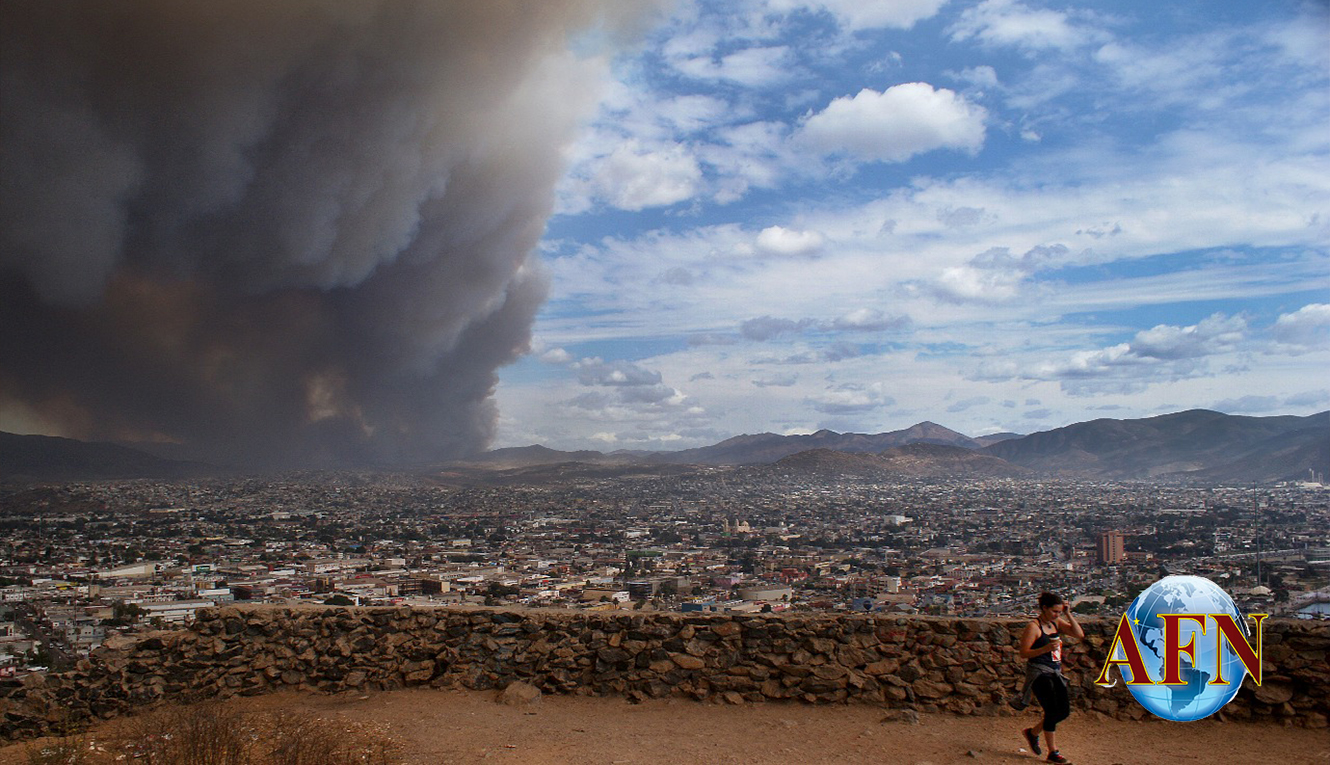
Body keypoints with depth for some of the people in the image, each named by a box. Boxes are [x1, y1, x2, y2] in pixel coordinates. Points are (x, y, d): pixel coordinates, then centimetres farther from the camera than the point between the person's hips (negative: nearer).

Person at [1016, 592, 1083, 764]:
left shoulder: (1057, 622, 10)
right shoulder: (1033, 627, -11)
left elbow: (1080, 635, 3)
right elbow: (1023, 653, -14)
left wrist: (1068, 615, -5)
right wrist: (1046, 648, -26)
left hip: (1055, 673, 8)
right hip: (1039, 673, -8)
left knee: (1064, 711, 6)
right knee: (1052, 711, -12)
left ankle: (1033, 732, 25)